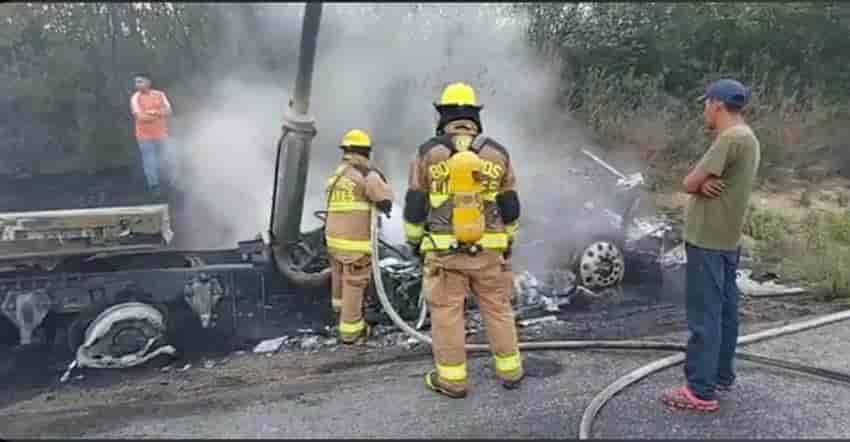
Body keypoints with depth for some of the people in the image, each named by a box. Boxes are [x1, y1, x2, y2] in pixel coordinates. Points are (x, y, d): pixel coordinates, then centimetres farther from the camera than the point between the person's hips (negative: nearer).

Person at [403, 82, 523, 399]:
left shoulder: (428, 152, -5)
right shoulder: (497, 152, 0)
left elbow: (415, 204, -3)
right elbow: (510, 206, 4)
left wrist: (414, 240, 10)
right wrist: (509, 241, 17)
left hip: (444, 249, -2)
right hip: (488, 248, 2)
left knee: (447, 312, 7)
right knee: (498, 308, 14)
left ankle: (452, 379, 14)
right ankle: (510, 371, 23)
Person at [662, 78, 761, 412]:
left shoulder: (731, 138, -19)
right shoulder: (746, 138, 14)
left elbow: (688, 184, -19)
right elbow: (697, 183, 11)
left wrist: (700, 182, 1)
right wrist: (705, 183, -10)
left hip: (708, 240, -10)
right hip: (725, 239, 10)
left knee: (704, 315, -5)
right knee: (723, 311, 15)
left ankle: (701, 391, 0)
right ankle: (722, 375, 26)